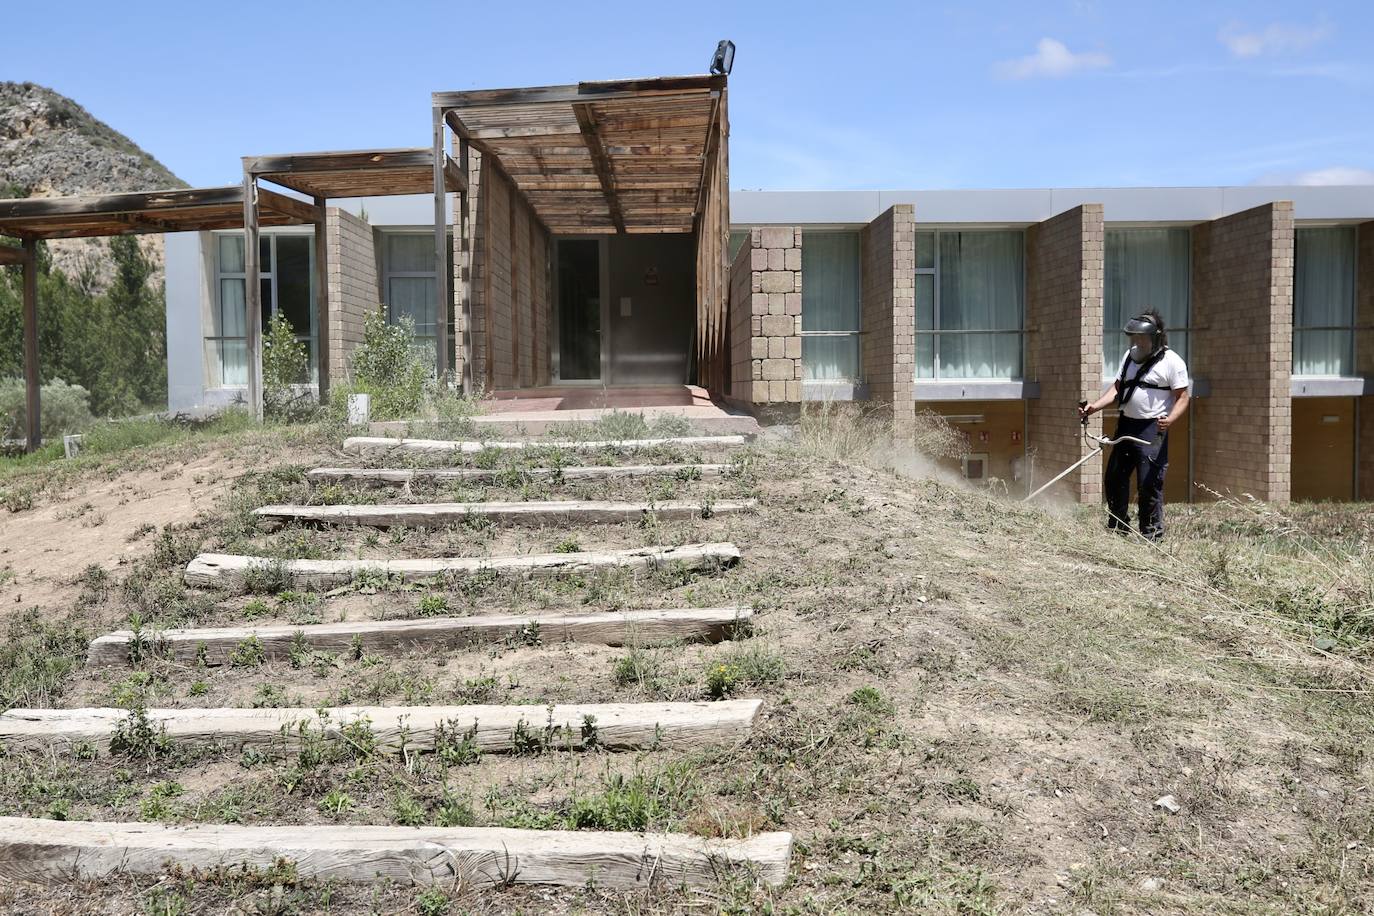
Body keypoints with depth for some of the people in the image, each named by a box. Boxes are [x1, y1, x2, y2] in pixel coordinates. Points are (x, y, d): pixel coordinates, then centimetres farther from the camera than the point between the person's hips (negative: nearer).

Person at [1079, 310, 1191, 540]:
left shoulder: (1172, 362, -7)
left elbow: (1182, 397, -9)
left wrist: (1170, 419, -27)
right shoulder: (1130, 355, 14)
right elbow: (1117, 388, 17)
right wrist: (1095, 406, 2)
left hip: (1152, 429, -7)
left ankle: (1151, 534, 2)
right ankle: (1117, 528, 25)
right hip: (1126, 425, 7)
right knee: (1114, 478, 11)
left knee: (1149, 484, -8)